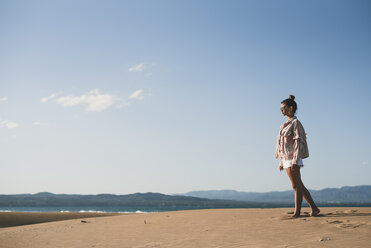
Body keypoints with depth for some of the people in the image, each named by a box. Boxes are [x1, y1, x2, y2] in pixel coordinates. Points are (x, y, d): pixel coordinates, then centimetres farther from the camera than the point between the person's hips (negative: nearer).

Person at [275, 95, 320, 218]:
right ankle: (314, 208, 16)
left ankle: (297, 212, 0)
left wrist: (295, 160, -21)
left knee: (297, 186, -4)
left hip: (293, 158, -9)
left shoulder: (295, 123, -7)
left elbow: (298, 142, -14)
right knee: (299, 186, 10)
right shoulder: (286, 125, 18)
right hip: (286, 158, 9)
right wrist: (281, 162, 19)